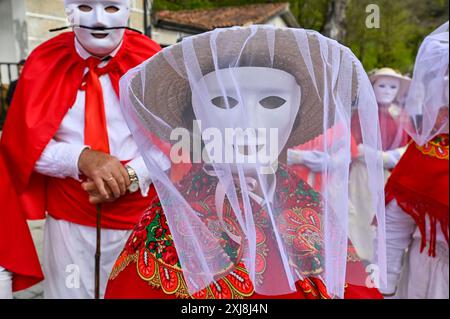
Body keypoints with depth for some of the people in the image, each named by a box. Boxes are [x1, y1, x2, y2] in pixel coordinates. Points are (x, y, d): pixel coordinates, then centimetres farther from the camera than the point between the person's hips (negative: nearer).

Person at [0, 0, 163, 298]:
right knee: (69, 292, 16)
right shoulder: (44, 62, -1)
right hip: (69, 218, 1)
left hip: (140, 217, 0)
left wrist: (131, 176, -21)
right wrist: (81, 158, -21)